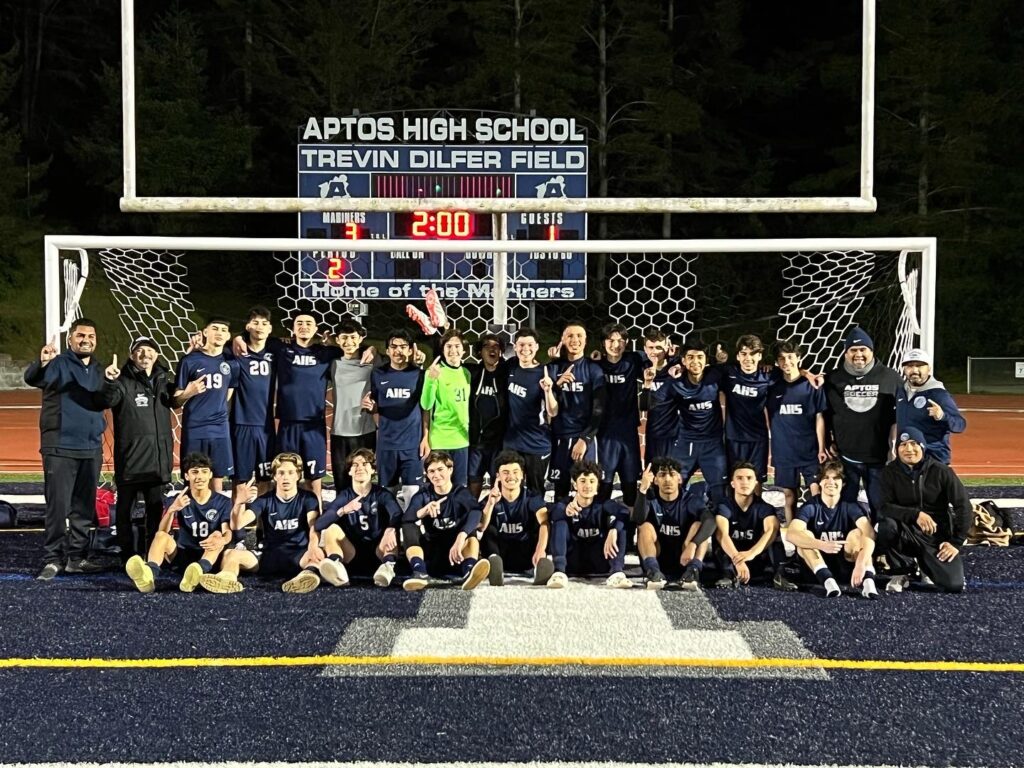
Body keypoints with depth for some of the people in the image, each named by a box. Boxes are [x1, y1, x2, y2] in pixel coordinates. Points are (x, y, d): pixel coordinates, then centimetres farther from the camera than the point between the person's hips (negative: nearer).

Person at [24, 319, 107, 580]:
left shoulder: (98, 370, 14)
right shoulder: (57, 364, -5)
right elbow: (32, 379, -25)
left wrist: (100, 429, 1)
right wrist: (42, 362, -46)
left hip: (92, 449, 6)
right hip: (60, 448, -6)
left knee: (84, 508, 10)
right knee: (58, 506, -6)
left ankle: (77, 557, 18)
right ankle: (52, 559, 1)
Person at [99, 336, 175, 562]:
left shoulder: (164, 380, 11)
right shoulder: (124, 381, -5)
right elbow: (109, 400, -22)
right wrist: (110, 382, -46)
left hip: (158, 456, 5)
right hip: (129, 456, -5)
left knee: (156, 508, 11)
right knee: (125, 508, 3)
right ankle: (128, 555, 12)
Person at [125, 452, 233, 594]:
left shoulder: (223, 502, 3)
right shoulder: (180, 500, 5)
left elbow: (227, 532, -13)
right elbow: (163, 531, -8)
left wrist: (221, 540, -38)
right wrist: (171, 510, -29)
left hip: (210, 557, -1)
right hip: (182, 556, 1)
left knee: (217, 535, -31)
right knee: (161, 535, -25)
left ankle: (198, 572, -63)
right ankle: (149, 575, -58)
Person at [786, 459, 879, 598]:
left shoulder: (850, 506, -6)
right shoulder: (810, 506, -8)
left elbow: (869, 533, -25)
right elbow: (791, 534, -27)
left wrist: (861, 563, -42)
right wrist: (822, 545, -43)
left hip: (846, 563, 0)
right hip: (819, 564, 0)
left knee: (857, 533, -24)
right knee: (804, 535, -25)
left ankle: (868, 580, -43)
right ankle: (828, 581, -44)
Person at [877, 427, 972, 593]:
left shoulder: (940, 471, -9)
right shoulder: (891, 471, -6)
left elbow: (963, 506, -6)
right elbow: (886, 506, -14)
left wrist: (956, 542, -8)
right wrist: (916, 514, -30)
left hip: (938, 536, 0)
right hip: (907, 532, 0)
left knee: (954, 585, -18)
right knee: (886, 525, -35)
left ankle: (925, 563, 19)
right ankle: (902, 571, -6)